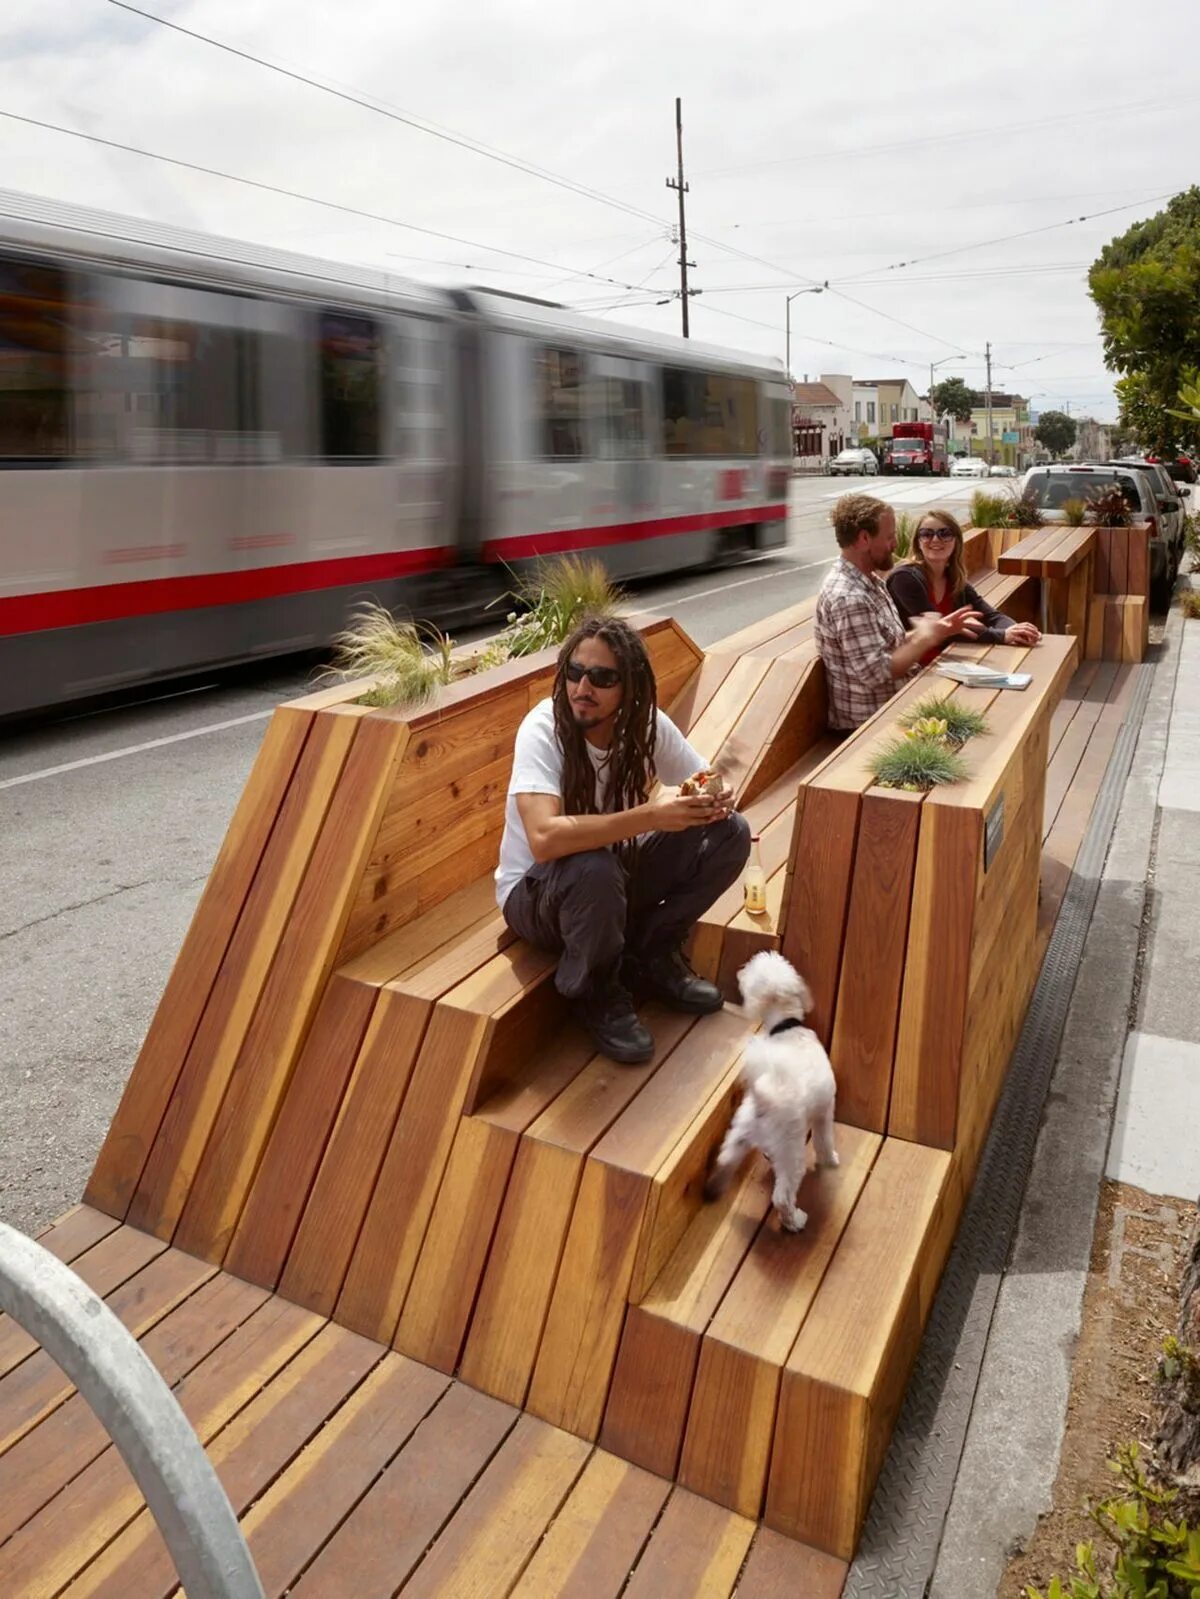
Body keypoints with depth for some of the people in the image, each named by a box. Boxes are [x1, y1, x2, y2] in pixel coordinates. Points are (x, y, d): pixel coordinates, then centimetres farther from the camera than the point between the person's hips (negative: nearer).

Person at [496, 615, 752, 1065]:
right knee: (594, 869, -39)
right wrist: (650, 815, -43)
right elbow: (544, 839, -41)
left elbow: (704, 783, 0)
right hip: (536, 893, -5)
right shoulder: (544, 728, -27)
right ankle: (596, 993, -8)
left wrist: (717, 798, -25)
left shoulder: (648, 724, -12)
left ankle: (652, 954, 5)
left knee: (729, 833, -12)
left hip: (620, 875, 5)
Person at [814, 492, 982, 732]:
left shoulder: (870, 580, 8)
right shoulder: (848, 598, -25)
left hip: (890, 703, 9)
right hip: (867, 722, -9)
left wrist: (939, 629, 1)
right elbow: (877, 673, -27)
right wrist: (924, 638, -16)